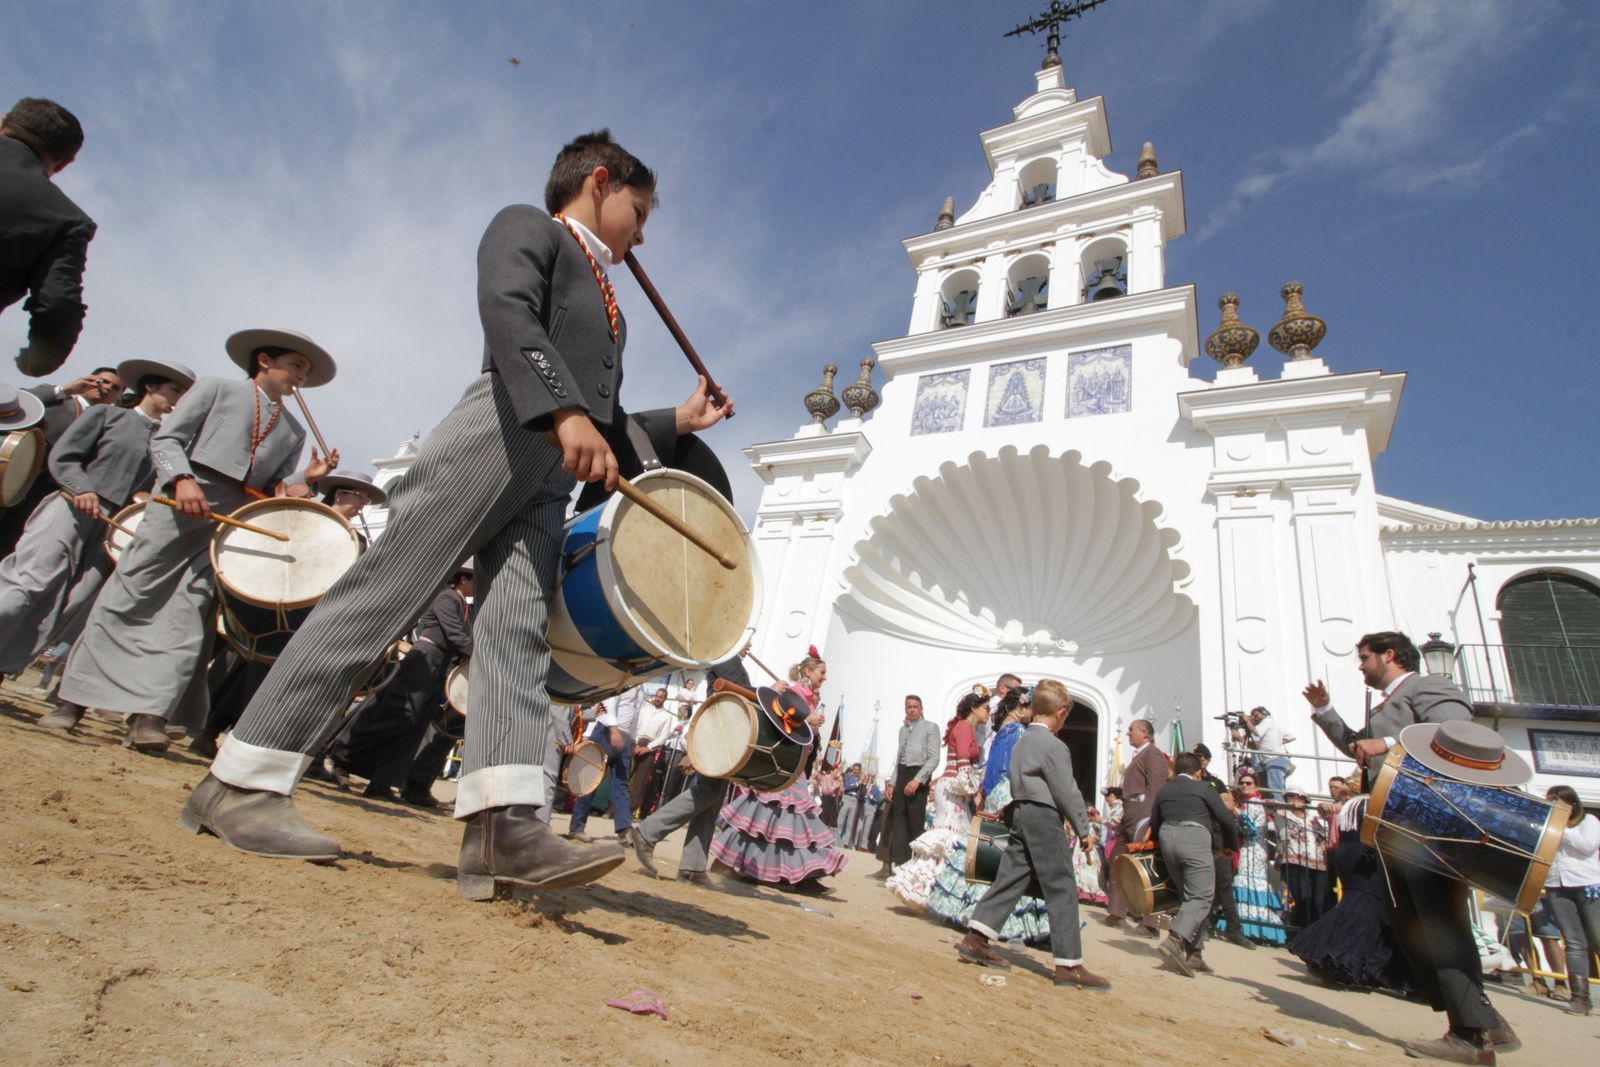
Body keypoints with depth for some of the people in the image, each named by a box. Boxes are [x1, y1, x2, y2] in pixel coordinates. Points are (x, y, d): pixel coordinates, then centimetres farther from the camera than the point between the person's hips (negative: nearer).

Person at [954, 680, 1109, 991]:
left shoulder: (1022, 742, 15)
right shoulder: (1054, 746, -12)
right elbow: (1066, 791, -13)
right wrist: (1083, 827, -3)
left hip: (1021, 814, 9)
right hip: (1045, 817, -9)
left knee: (1010, 878, 11)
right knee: (1062, 889, -1)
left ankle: (975, 940, 11)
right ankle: (1069, 965, 3)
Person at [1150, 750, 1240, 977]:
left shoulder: (1163, 791, 21)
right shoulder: (1203, 789, 8)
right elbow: (1227, 820, 5)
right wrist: (1231, 846, 21)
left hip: (1167, 840, 6)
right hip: (1195, 840, -6)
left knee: (1191, 896, 16)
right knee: (1201, 898, -8)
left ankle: (1194, 953, 10)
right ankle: (1174, 940, -28)